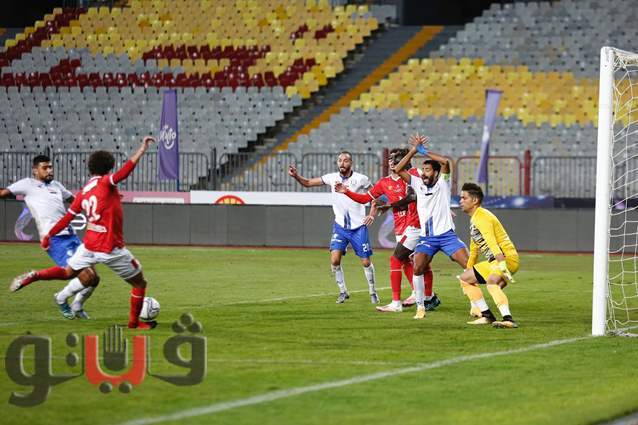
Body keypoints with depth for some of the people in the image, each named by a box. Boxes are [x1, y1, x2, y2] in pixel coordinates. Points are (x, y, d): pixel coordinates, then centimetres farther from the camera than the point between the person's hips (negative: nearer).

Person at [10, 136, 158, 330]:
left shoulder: (83, 192, 8)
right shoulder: (105, 183, -11)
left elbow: (68, 217, 11)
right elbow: (125, 171, -28)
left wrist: (49, 235, 21)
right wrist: (142, 149, -28)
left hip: (89, 246, 6)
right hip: (111, 248, -6)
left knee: (67, 272, 28)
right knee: (139, 282, 11)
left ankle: (33, 276, 10)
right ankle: (134, 322, 18)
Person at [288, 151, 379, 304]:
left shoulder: (361, 179, -8)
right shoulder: (332, 178, -2)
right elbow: (308, 183, 3)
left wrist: (372, 214, -5)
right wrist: (296, 176, -15)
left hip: (358, 227, -2)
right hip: (340, 226, 2)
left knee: (366, 262, 2)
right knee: (334, 260, -12)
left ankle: (373, 292, 21)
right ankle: (343, 292, 5)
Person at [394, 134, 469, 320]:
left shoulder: (442, 183, 0)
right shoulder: (418, 184, 9)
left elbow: (445, 162, -18)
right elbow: (398, 170, 1)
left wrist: (424, 151, -9)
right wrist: (414, 150, -4)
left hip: (446, 234, -3)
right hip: (426, 237, 3)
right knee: (417, 268, -17)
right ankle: (420, 307, -7)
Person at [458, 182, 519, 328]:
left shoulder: (481, 216, -14)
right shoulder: (473, 219, 19)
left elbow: (492, 242, -29)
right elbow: (474, 249, 31)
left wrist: (502, 265, -40)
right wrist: (468, 268, 36)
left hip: (507, 257, -11)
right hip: (494, 261, 11)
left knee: (491, 282, -38)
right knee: (465, 278, 20)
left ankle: (508, 319, -52)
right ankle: (487, 316, 17)